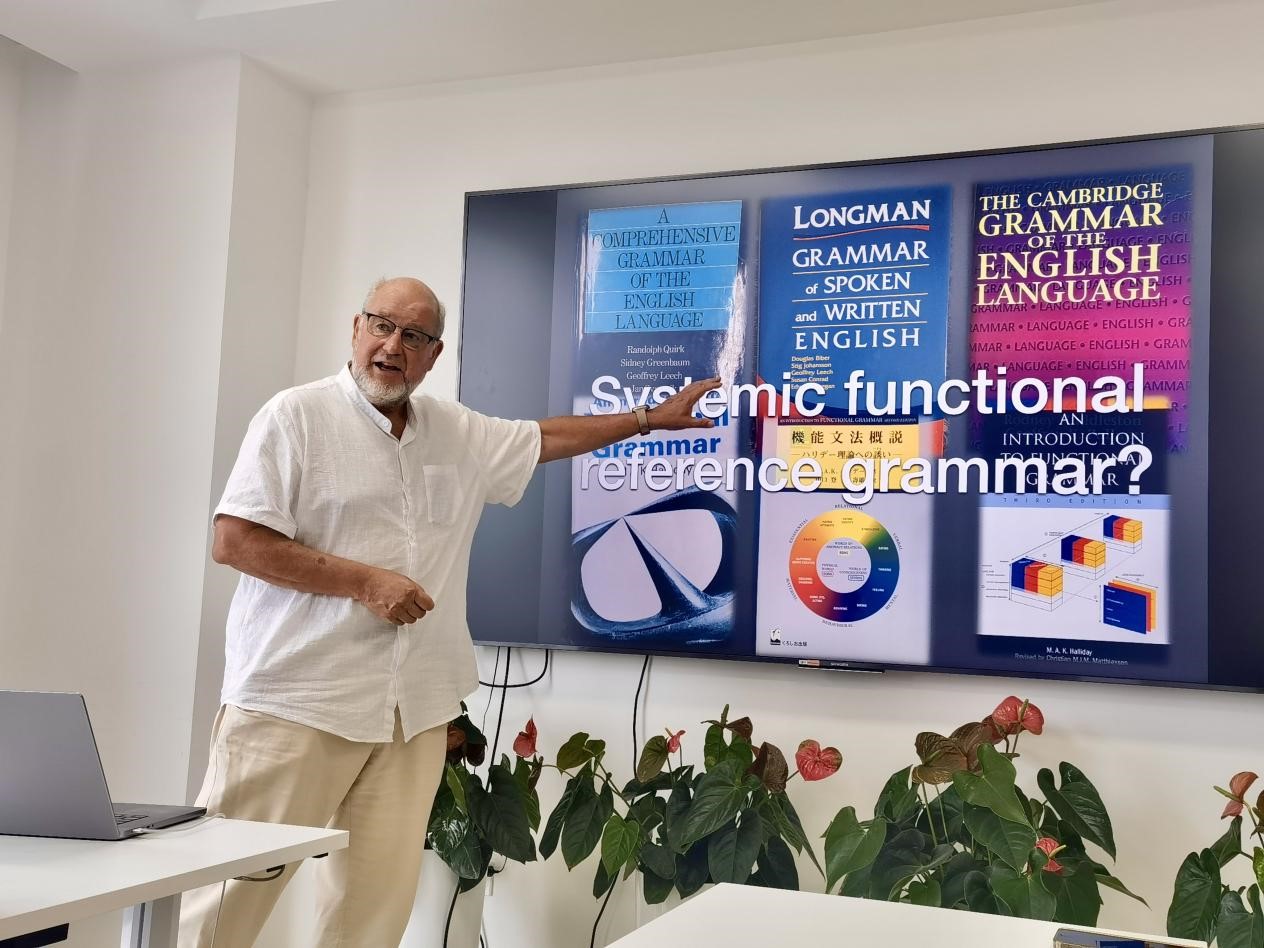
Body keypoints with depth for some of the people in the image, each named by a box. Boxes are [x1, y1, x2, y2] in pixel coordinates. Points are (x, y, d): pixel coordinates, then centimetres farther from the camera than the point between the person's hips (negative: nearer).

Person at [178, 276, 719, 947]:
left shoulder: (459, 433, 15)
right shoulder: (297, 415, -3)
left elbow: (544, 439, 30)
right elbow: (234, 541, -9)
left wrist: (652, 418, 31)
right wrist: (364, 581, -13)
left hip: (413, 711, 5)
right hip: (295, 701, -5)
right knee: (234, 886, -3)